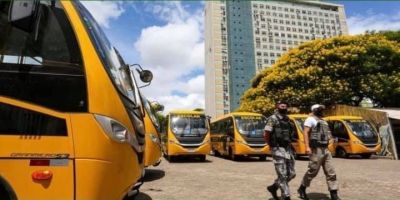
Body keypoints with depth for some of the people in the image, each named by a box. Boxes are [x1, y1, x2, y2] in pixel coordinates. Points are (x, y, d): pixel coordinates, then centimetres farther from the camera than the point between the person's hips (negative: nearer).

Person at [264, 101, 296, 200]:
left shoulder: (287, 119, 13)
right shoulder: (273, 118, -9)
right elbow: (266, 134, -10)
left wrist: (288, 144, 12)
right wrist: (272, 145, 1)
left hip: (288, 149, 7)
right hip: (278, 150, -7)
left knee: (291, 174, 10)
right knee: (283, 175, -3)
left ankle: (273, 187, 28)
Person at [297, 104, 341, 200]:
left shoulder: (323, 121, 21)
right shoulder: (311, 119, -5)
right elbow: (305, 132, -15)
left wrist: (326, 148, 20)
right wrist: (307, 147, -25)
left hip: (325, 150, 8)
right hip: (316, 150, -8)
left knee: (331, 173, 5)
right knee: (312, 171, -1)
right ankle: (302, 189, 16)